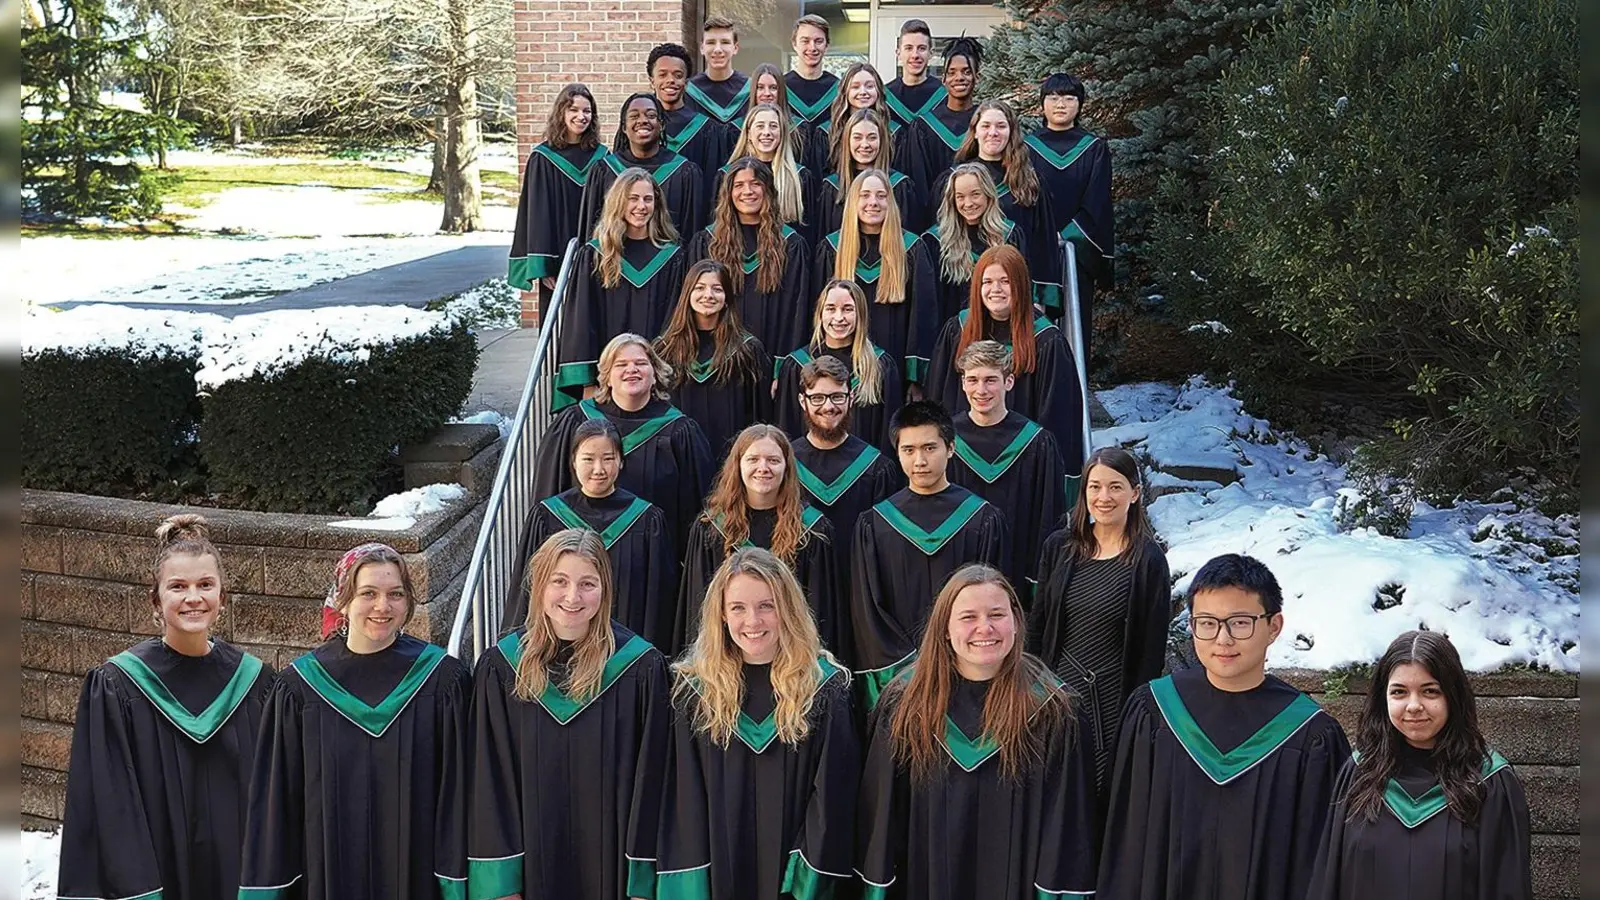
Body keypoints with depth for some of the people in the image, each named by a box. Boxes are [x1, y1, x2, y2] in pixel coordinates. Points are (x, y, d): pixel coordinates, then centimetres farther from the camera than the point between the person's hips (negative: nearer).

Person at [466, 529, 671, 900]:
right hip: (533, 861, 1)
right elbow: (490, 779, -2)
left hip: (609, 857, -1)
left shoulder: (640, 668, -8)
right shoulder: (500, 668, -3)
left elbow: (649, 779, -7)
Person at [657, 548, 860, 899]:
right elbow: (684, 795, -3)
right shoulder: (695, 689, -3)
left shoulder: (824, 687, -8)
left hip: (791, 869, -1)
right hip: (716, 868, 1)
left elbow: (832, 794, -9)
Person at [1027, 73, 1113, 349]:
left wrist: (1067, 238, -11)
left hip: (1079, 252, 1)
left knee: (1077, 325, 0)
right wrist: (1048, 240, -11)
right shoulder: (1027, 148, 7)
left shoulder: (1094, 149, 8)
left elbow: (1097, 204, 1)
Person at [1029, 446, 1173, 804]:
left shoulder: (1148, 560, -8)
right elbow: (1036, 629, 8)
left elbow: (1153, 648, -6)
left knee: (1105, 798, 6)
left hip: (1113, 701, -3)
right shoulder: (1059, 547, 2)